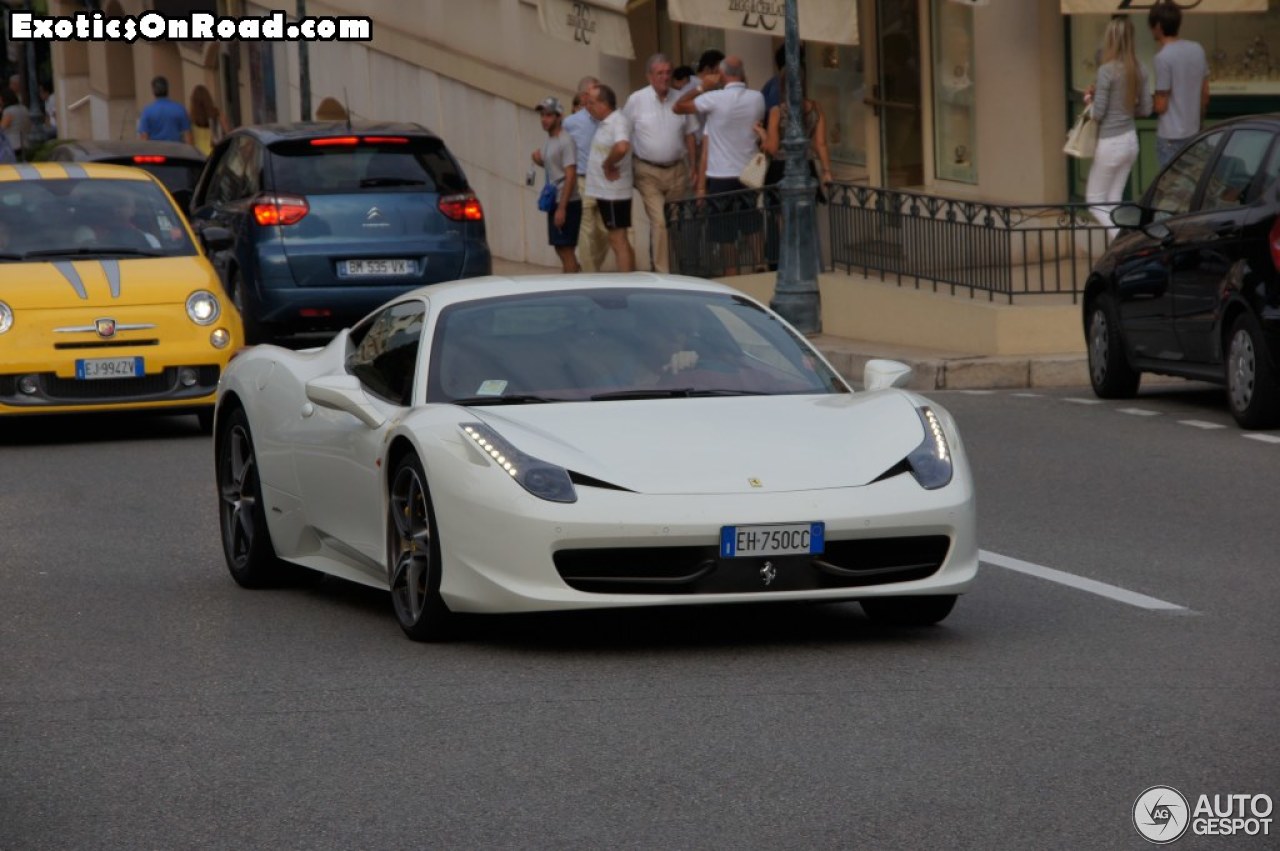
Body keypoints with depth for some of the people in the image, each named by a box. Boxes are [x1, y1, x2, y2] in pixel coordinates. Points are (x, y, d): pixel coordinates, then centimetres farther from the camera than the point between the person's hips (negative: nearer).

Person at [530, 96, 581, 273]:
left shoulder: (565, 142, -14)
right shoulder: (548, 142, 13)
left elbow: (570, 176, -19)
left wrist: (562, 208, -22)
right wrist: (540, 160, 5)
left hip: (567, 204, -9)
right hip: (553, 202, 9)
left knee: (566, 249, -9)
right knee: (560, 249, 12)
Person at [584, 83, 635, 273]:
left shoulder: (618, 122, -18)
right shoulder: (605, 123, 12)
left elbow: (621, 148, -36)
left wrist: (608, 165, -22)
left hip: (613, 191, -10)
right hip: (605, 191, 10)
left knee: (618, 240, -9)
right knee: (620, 241, 14)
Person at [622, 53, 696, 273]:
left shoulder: (680, 100, 5)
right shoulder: (636, 100, -4)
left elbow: (689, 136, 13)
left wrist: (693, 167, 9)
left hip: (676, 170, 4)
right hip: (648, 172, -4)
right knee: (659, 222, -13)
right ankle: (662, 272, -12)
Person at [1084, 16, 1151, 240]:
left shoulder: (1107, 70, -20)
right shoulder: (1139, 70, 0)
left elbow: (1098, 113, -16)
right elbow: (1146, 109, 8)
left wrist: (1091, 97, 3)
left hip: (1110, 144, -7)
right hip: (1130, 140, 7)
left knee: (1095, 201, 5)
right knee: (1114, 200, 15)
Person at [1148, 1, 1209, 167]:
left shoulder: (1163, 57, -18)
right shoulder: (1197, 50, 4)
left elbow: (1161, 106, -15)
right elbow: (1205, 94, 11)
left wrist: (1147, 102, 5)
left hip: (1171, 136, -7)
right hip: (1193, 132, 7)